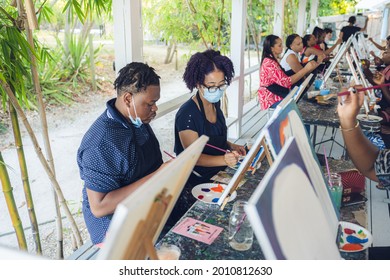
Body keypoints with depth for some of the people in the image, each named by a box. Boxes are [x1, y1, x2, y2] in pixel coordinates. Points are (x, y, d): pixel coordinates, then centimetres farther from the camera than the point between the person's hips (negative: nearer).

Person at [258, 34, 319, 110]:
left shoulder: (272, 60, 12)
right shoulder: (270, 63, -21)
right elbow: (285, 82, -26)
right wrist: (306, 69, -24)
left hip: (275, 95, 10)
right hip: (270, 99, -10)